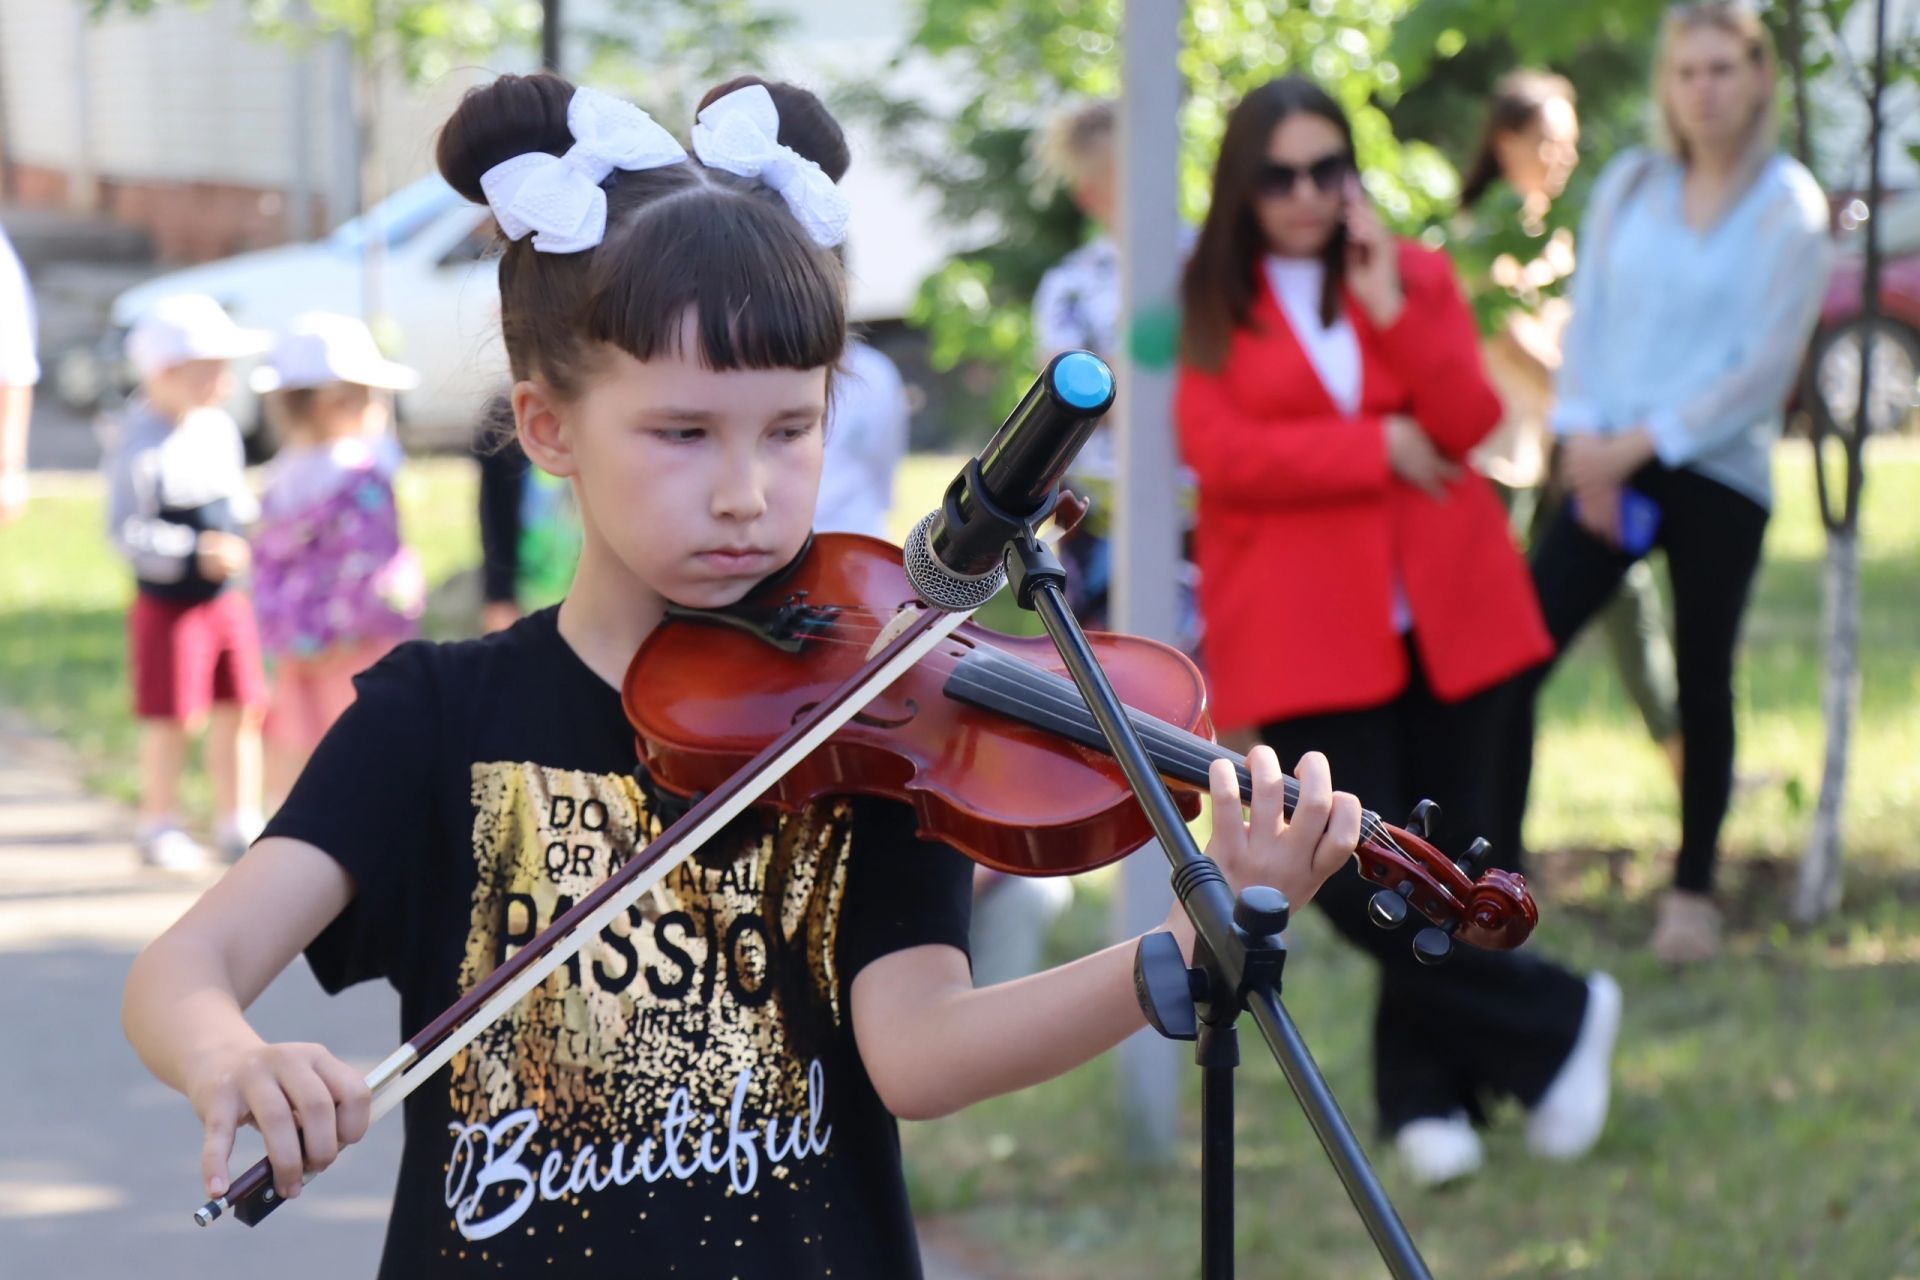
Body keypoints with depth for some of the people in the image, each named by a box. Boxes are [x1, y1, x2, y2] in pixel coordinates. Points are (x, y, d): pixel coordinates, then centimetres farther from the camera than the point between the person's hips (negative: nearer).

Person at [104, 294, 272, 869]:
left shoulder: (218, 427, 5)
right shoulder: (142, 449, -19)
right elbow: (127, 534, -21)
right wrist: (198, 554, -25)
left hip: (228, 599, 7)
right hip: (168, 604, -7)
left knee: (239, 711, 10)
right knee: (169, 719, 1)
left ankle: (239, 822, 22)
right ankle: (160, 827, 15)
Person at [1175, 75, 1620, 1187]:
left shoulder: (1417, 276, 10)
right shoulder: (1209, 306, 3)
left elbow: (1469, 420, -3)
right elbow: (1219, 450, -11)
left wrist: (1388, 305, -13)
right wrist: (1378, 447, -9)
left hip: (1445, 615, 3)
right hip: (1304, 629, -2)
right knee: (1360, 885, -11)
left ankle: (1426, 1094, 19)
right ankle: (1558, 1021, 6)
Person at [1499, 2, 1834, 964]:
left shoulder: (1789, 209, -2)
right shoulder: (1627, 187, 10)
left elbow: (1768, 362, -8)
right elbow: (1587, 318, 9)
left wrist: (1645, 442, -12)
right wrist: (1585, 442, -6)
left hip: (1718, 477, -3)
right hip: (1608, 466, 3)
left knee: (1703, 682, 4)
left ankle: (1694, 886, 17)